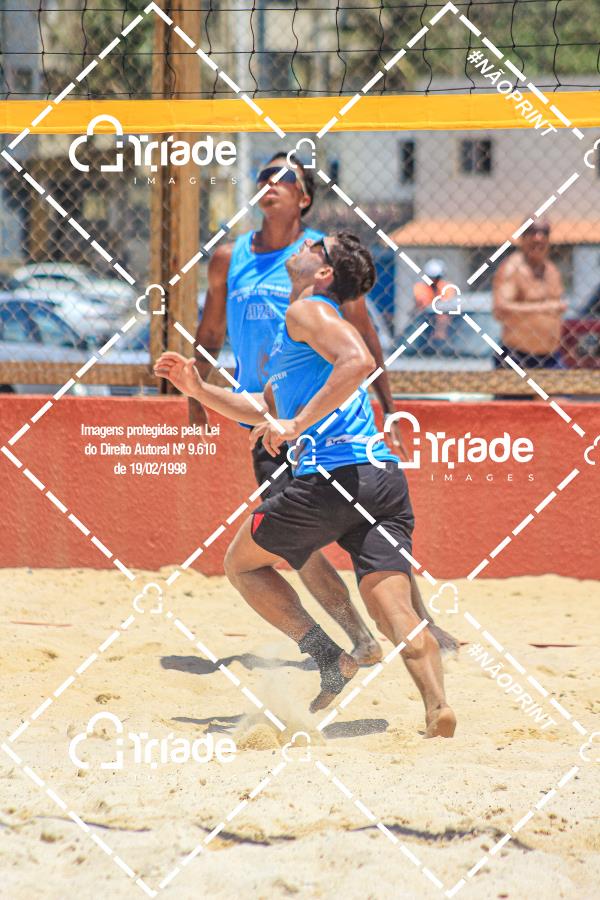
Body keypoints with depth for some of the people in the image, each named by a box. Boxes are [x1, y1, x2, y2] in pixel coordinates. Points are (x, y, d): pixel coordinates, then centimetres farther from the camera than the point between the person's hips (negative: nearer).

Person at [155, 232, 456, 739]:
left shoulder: (307, 312, 2)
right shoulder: (306, 327, 31)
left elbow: (360, 361, -18)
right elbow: (267, 410, 41)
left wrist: (299, 425, -18)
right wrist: (200, 389, 32)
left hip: (333, 476, -8)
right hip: (386, 477, 8)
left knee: (242, 564, 14)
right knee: (394, 611, -4)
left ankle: (330, 659, -1)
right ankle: (438, 707, -26)